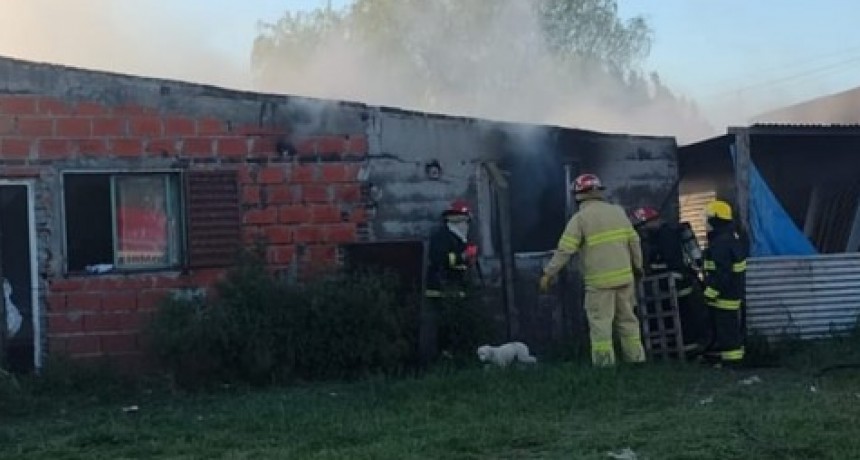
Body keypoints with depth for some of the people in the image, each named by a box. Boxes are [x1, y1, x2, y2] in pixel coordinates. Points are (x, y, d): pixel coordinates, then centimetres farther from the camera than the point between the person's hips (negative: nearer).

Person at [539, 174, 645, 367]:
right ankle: (636, 358, 17)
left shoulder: (580, 218, -6)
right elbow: (634, 241, 13)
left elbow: (565, 249, -11)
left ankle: (604, 362, -7)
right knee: (627, 320, 15)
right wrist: (638, 266, 25)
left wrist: (548, 273, -6)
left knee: (600, 322, -2)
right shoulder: (618, 211, 9)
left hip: (599, 280, -5)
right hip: (624, 277, 5)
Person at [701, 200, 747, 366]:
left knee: (725, 326, -7)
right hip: (734, 291, 11)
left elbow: (722, 272, -25)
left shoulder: (721, 243, -20)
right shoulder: (732, 238, 14)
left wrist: (711, 292, -21)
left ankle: (731, 357, -4)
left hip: (724, 294, -11)